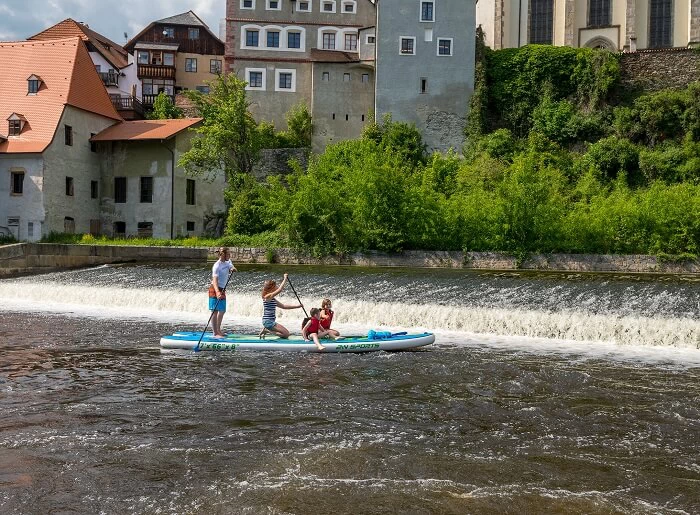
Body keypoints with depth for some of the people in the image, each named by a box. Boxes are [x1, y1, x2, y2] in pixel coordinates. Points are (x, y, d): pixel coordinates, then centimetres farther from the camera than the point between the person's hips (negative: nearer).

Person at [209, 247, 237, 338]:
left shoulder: (227, 262, 8)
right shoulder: (217, 266, -19)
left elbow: (233, 268, 0)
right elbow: (214, 280, -29)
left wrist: (232, 269, -26)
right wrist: (217, 292, -43)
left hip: (222, 289, 9)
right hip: (215, 289, -9)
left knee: (222, 311, 16)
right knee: (215, 311, -9)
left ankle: (218, 330, 29)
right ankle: (215, 333, -8)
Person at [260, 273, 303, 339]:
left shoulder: (272, 299, 14)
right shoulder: (267, 297, -15)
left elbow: (283, 306, 19)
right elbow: (280, 290, -26)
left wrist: (297, 306, 14)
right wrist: (285, 279, -18)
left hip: (272, 322, 10)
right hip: (268, 322, -10)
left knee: (286, 333, 15)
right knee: (286, 334, -12)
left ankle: (266, 330, 12)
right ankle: (266, 330, -4)